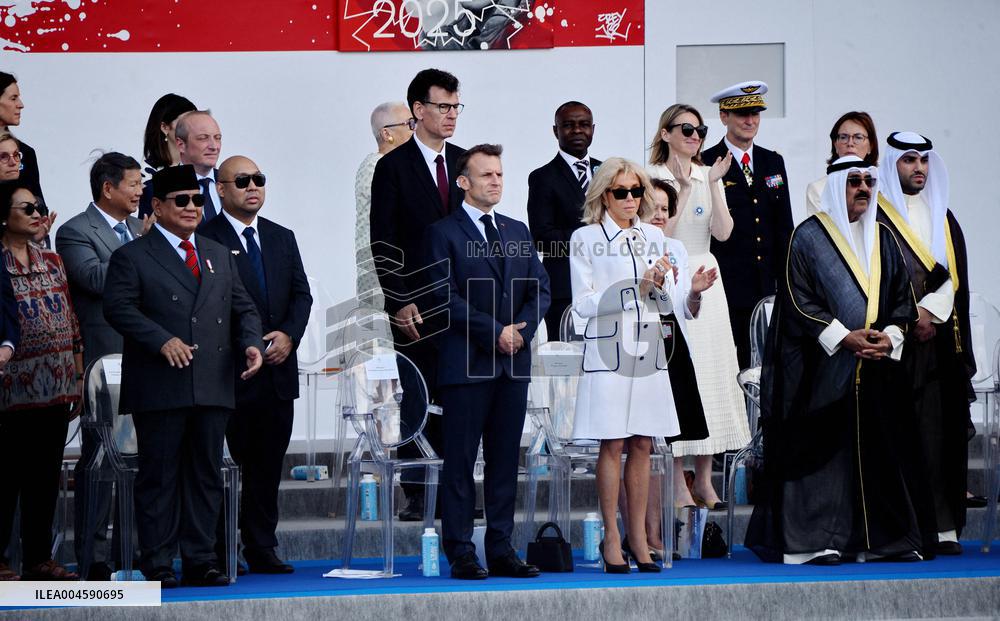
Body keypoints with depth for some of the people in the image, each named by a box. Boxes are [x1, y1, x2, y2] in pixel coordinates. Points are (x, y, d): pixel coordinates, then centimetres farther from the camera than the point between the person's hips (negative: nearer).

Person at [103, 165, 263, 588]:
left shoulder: (220, 256, 20)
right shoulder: (132, 256, 2)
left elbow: (242, 308, 19)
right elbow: (118, 307, -10)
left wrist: (251, 343, -1)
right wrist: (162, 340, -21)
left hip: (213, 388, 5)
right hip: (159, 388, -5)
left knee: (206, 474, 7)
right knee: (159, 475, -2)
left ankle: (200, 561, 13)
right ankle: (157, 564, 3)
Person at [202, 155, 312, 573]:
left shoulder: (282, 238, 16)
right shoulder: (205, 239, -4)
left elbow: (301, 293, 13)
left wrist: (288, 335, -4)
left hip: (278, 369, 6)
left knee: (268, 466, 8)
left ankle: (262, 550, 13)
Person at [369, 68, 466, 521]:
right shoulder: (394, 166, -3)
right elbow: (383, 244, -5)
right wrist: (399, 303, -12)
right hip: (416, 306, -4)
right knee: (416, 399, -1)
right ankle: (416, 495, 4)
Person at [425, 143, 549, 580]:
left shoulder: (518, 232, 17)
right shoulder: (443, 232, -1)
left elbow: (540, 288, 12)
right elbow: (447, 296, -10)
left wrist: (522, 330, -5)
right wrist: (495, 333, -14)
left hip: (514, 362, 6)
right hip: (466, 362, -6)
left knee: (506, 459, 7)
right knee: (461, 461, -2)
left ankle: (501, 551, 11)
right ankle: (461, 554, 1)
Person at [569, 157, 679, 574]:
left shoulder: (654, 237, 14)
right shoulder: (585, 239, 0)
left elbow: (668, 306, 15)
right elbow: (584, 304, -6)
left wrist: (661, 284, -7)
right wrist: (634, 288, -13)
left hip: (648, 349, 4)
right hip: (608, 348, -4)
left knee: (642, 445, 4)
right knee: (612, 444, -4)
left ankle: (638, 537, 8)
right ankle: (611, 537, 2)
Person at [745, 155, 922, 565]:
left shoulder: (884, 240, 15)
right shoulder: (809, 237, -2)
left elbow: (902, 298, 15)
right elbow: (799, 301, -8)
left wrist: (890, 336, -4)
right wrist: (844, 338, -15)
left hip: (876, 367, 5)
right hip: (822, 368, -5)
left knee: (878, 450, 5)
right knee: (821, 450, -7)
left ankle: (882, 538, 10)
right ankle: (814, 541, -4)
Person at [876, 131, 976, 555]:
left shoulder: (940, 215, 19)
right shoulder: (875, 214, 3)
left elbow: (954, 274, 11)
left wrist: (930, 312, -5)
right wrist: (909, 317, -10)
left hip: (938, 336, 4)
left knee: (937, 430, -2)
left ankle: (941, 527, -3)